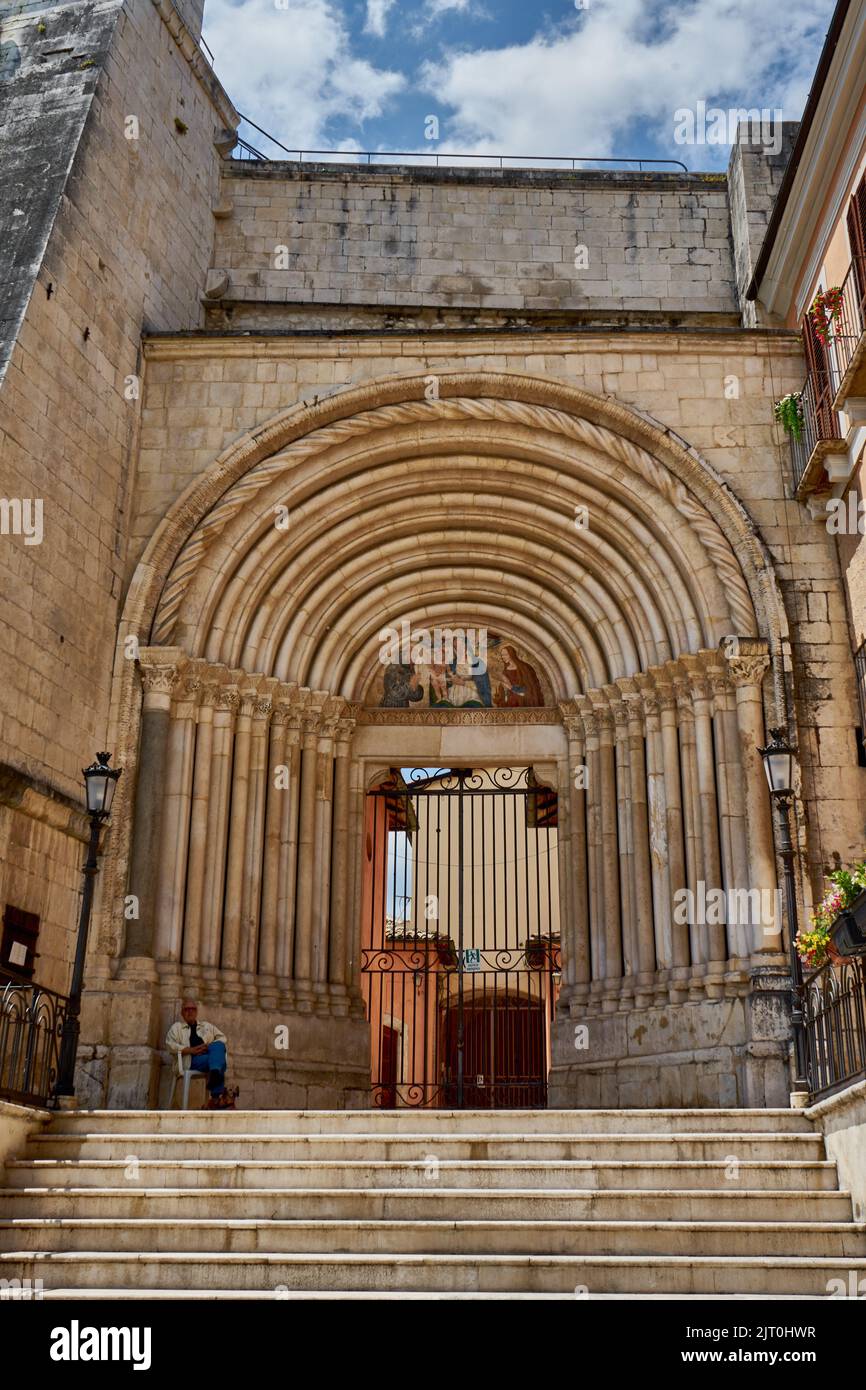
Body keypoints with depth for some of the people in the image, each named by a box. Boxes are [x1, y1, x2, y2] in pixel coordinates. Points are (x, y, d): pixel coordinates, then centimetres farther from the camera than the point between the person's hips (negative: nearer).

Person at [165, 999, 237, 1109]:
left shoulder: (207, 1026, 34)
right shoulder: (176, 1027, 22)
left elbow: (222, 1037, 25)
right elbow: (170, 1044, 4)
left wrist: (210, 1046, 0)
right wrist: (191, 1050, -10)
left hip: (211, 1057, 3)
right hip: (193, 1060, -3)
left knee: (219, 1046, -37)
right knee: (220, 1063, -36)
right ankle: (220, 1095, -54)